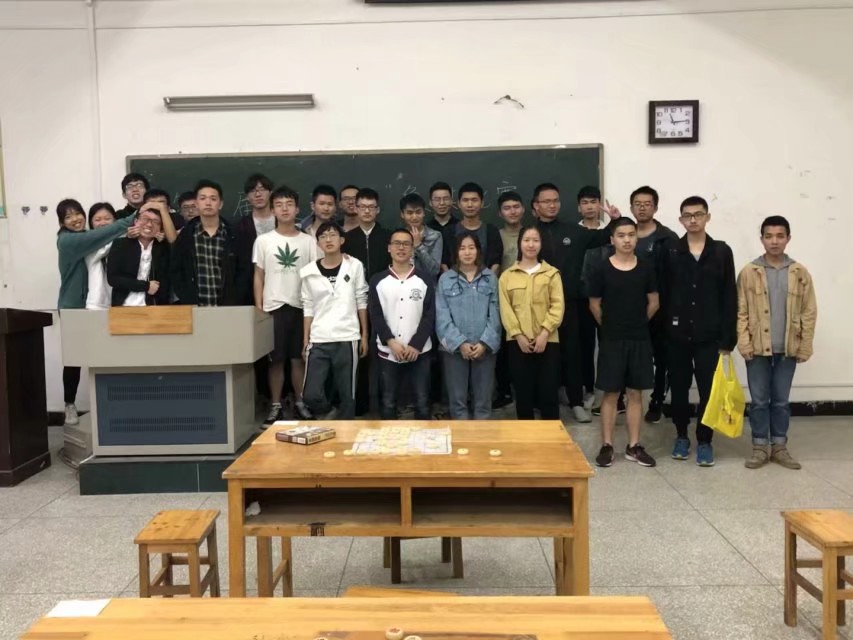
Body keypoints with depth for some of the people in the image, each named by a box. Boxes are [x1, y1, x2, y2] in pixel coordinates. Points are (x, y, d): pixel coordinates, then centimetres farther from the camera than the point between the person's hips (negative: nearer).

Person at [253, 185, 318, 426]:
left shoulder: (308, 241, 4)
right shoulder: (263, 240, 3)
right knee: (276, 360, 3)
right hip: (273, 307, 0)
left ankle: (300, 403, 17)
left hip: (302, 307, 0)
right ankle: (276, 406, 12)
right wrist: (258, 308, -1)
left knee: (299, 358, 5)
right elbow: (258, 277, 5)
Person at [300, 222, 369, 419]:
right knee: (311, 395, -3)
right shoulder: (308, 272, 3)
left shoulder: (354, 266, 1)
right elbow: (308, 309, 7)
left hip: (347, 339, -1)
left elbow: (361, 303, 5)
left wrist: (365, 336, 3)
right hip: (318, 341, 1)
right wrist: (305, 340, 3)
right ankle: (330, 415, 27)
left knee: (346, 394, 5)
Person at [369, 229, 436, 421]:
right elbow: (375, 316, -1)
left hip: (418, 352, 0)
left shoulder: (425, 280, 2)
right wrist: (391, 342, -13)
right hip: (387, 352, 1)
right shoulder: (378, 281, 4)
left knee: (422, 403, 3)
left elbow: (430, 315, -3)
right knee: (388, 403, 7)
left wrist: (416, 345, -12)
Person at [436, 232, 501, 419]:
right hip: (455, 347, -1)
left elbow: (495, 314, 0)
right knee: (457, 399, 5)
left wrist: (485, 343, -11)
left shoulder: (491, 278, 4)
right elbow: (442, 317, -4)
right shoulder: (445, 279, 1)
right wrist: (460, 343, -13)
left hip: (485, 347, 1)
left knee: (483, 399, 7)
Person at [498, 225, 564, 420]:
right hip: (518, 341, 1)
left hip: (547, 340, -1)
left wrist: (544, 332, -12)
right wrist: (518, 335, -10)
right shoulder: (507, 276, 8)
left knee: (548, 392, 0)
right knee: (523, 393, 5)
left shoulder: (552, 273, 6)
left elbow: (557, 306, -1)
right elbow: (505, 309, 1)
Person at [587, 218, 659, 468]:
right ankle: (607, 445, 11)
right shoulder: (602, 270, -6)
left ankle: (634, 446, 16)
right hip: (611, 340, -2)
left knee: (635, 393, 8)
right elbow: (594, 305, 3)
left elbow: (654, 303, 8)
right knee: (611, 393, 3)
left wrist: (637, 324, 13)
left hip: (640, 339, 2)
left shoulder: (646, 267, 0)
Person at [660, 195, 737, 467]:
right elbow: (662, 294, 0)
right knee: (679, 390, 10)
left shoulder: (721, 251, 2)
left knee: (709, 390, 3)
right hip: (677, 335, 0)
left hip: (709, 336, 0)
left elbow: (730, 297, 1)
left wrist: (728, 338, -3)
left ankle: (704, 441, 18)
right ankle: (681, 436, 26)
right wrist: (662, 330, -6)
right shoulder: (670, 251, 1)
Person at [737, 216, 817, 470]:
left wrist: (805, 347, -1)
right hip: (758, 348, -1)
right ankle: (760, 447, 17)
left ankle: (779, 446, 22)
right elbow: (741, 312, -2)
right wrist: (744, 344, -9)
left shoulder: (800, 273, 1)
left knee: (781, 400, 11)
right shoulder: (748, 272, -2)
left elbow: (809, 312, 3)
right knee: (759, 400, 6)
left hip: (788, 349, 1)